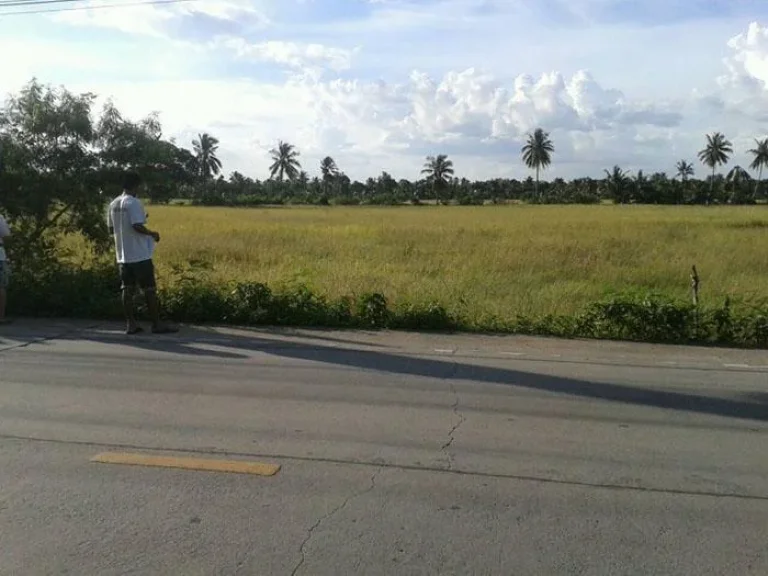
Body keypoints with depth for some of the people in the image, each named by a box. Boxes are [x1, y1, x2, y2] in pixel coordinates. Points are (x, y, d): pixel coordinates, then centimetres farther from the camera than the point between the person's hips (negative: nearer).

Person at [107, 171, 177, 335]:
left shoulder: (113, 204, 10)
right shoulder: (134, 203, -13)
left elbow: (111, 229, 14)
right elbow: (137, 226, -22)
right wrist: (153, 234, -7)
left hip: (122, 255, 8)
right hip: (140, 255, -7)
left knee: (127, 289, 8)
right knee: (150, 289, -1)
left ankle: (131, 324, 9)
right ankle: (157, 324, 2)